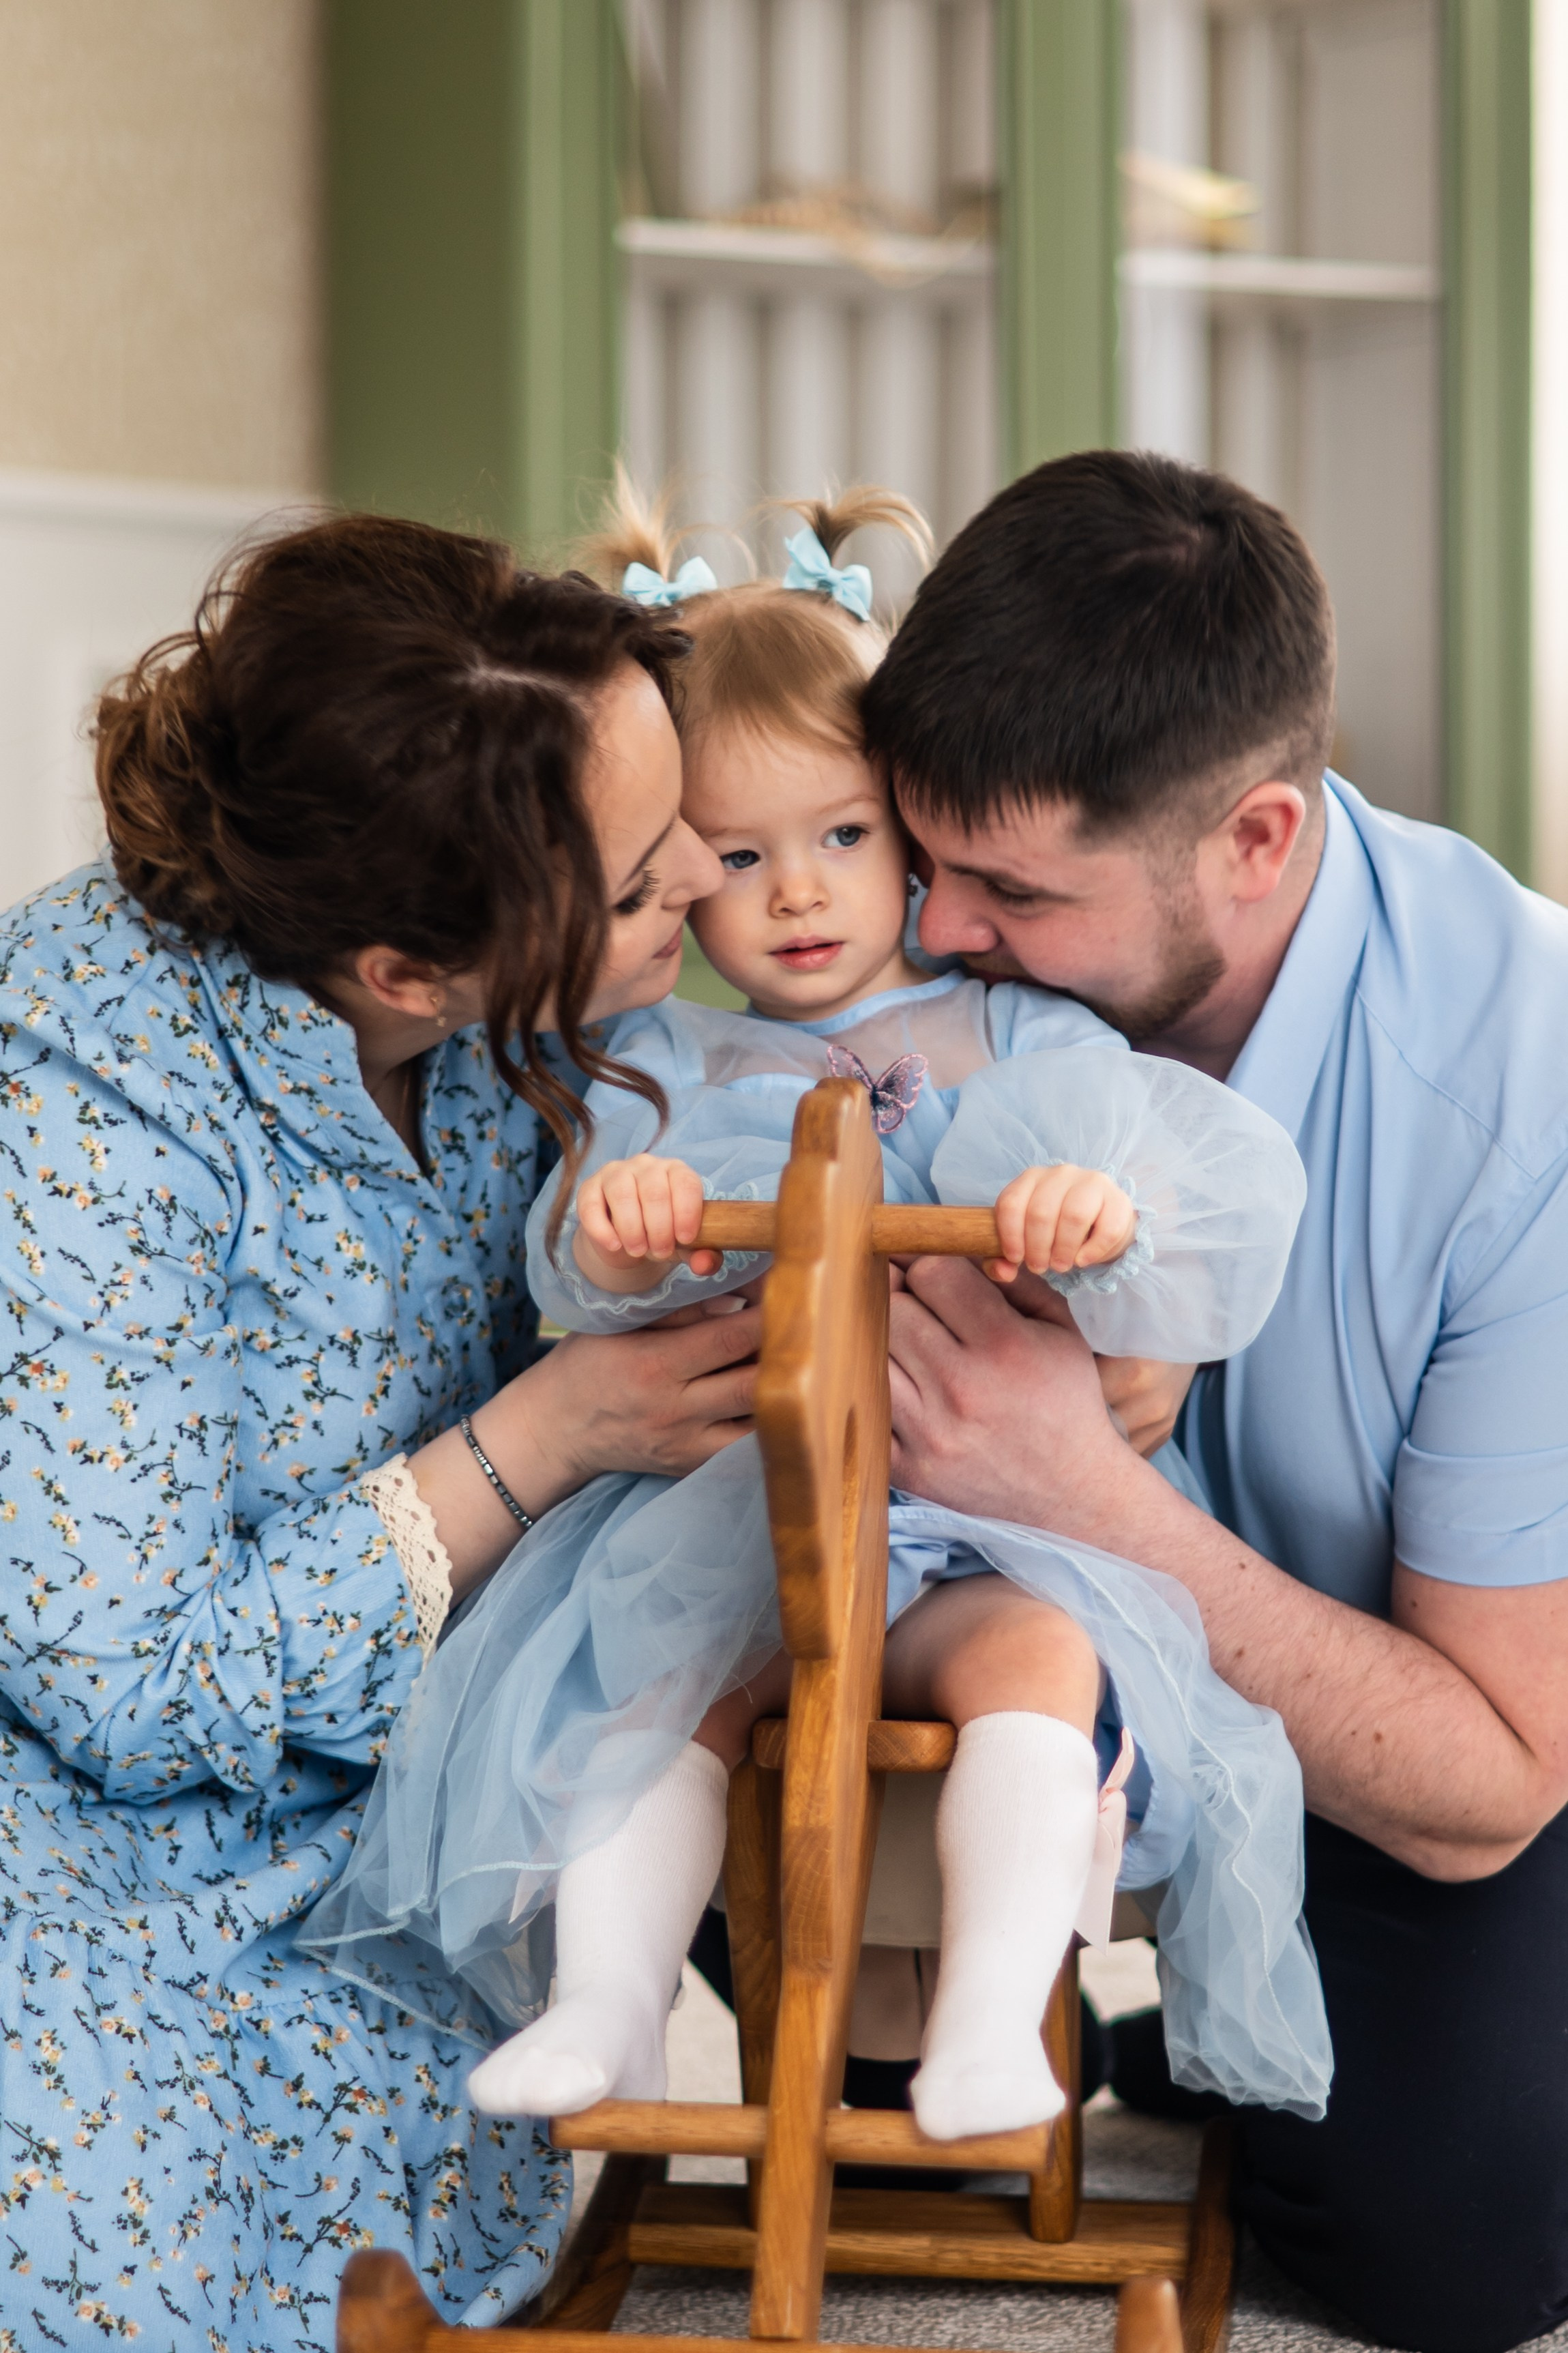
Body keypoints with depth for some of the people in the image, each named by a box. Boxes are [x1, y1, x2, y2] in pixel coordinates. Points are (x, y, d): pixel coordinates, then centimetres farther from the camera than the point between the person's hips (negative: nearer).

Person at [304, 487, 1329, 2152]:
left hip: (978, 1529, -2)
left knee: (1040, 1660, -31)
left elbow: (1222, 1191, -3)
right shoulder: (665, 1069, 14)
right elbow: (577, 1285, 3)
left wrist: (1107, 1215, -28)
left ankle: (991, 2017, -36)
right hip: (719, 1528, 2)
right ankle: (605, 2004, -26)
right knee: (655, 1682, -27)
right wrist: (609, 1234, -23)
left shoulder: (1012, 1043, 8)